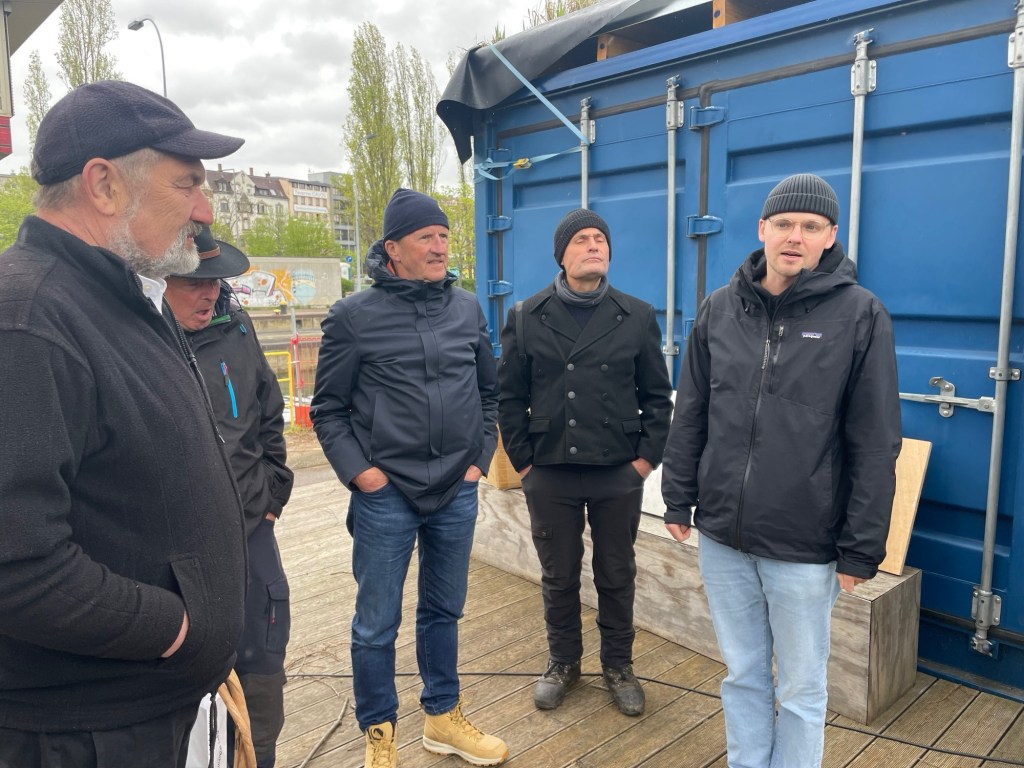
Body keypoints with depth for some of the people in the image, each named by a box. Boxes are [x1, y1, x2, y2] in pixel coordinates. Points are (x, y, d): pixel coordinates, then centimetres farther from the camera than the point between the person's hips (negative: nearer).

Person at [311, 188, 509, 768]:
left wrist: (480, 458, 7)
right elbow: (328, 409, -2)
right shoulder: (355, 316, -6)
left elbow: (489, 391, 13)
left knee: (444, 612, 18)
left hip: (457, 494, 4)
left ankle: (444, 718, 37)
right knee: (377, 624, 8)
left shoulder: (468, 309, 5)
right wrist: (360, 472, -10)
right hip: (385, 495, -3)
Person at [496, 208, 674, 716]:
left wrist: (648, 455, -3)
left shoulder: (637, 317, 2)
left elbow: (657, 395, 4)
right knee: (558, 576, 14)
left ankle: (618, 666, 33)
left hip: (619, 474, 0)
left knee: (617, 576, 14)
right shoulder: (526, 317, 1)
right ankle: (563, 663, 35)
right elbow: (510, 395, 3)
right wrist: (521, 459, -1)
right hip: (549, 474, 0)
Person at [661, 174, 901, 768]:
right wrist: (678, 500, 8)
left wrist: (862, 548, -8)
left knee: (801, 689, 13)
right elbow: (690, 417, 8)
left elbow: (875, 446, -7)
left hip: (806, 549, -3)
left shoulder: (861, 315, -7)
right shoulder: (721, 309, 3)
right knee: (743, 676, 18)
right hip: (722, 539, 3)